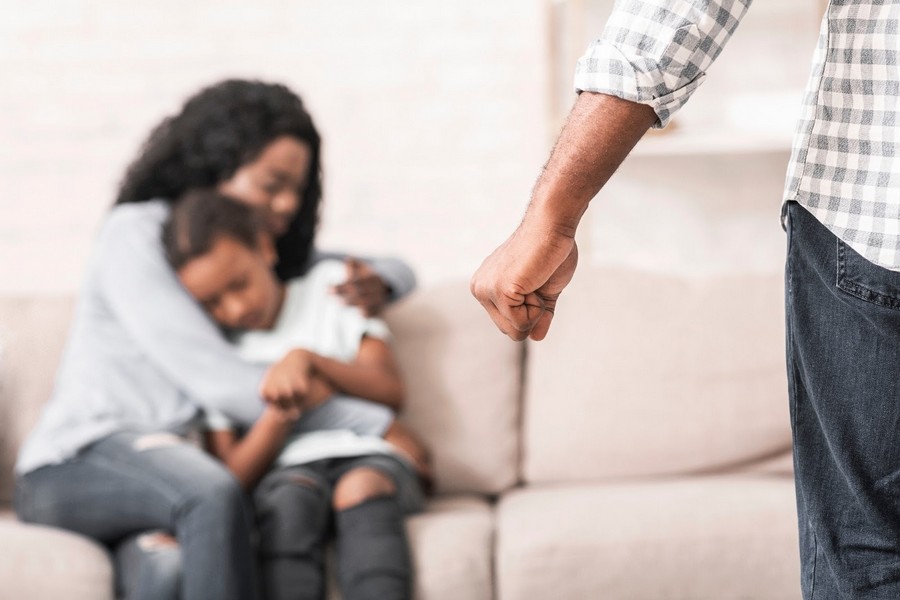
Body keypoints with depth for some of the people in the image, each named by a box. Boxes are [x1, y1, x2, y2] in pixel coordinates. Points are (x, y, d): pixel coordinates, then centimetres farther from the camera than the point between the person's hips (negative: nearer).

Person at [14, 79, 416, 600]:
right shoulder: (136, 234, -3)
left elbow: (397, 272, 28)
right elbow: (212, 377, -14)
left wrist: (376, 284, 2)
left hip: (165, 472, 5)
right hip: (79, 463, -5)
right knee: (213, 494, -39)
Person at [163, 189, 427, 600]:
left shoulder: (329, 285, 14)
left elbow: (390, 391, 4)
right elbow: (235, 477, 2)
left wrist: (308, 359, -11)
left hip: (370, 459, 0)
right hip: (288, 470, 0)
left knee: (361, 489, -35)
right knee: (290, 498, -35)